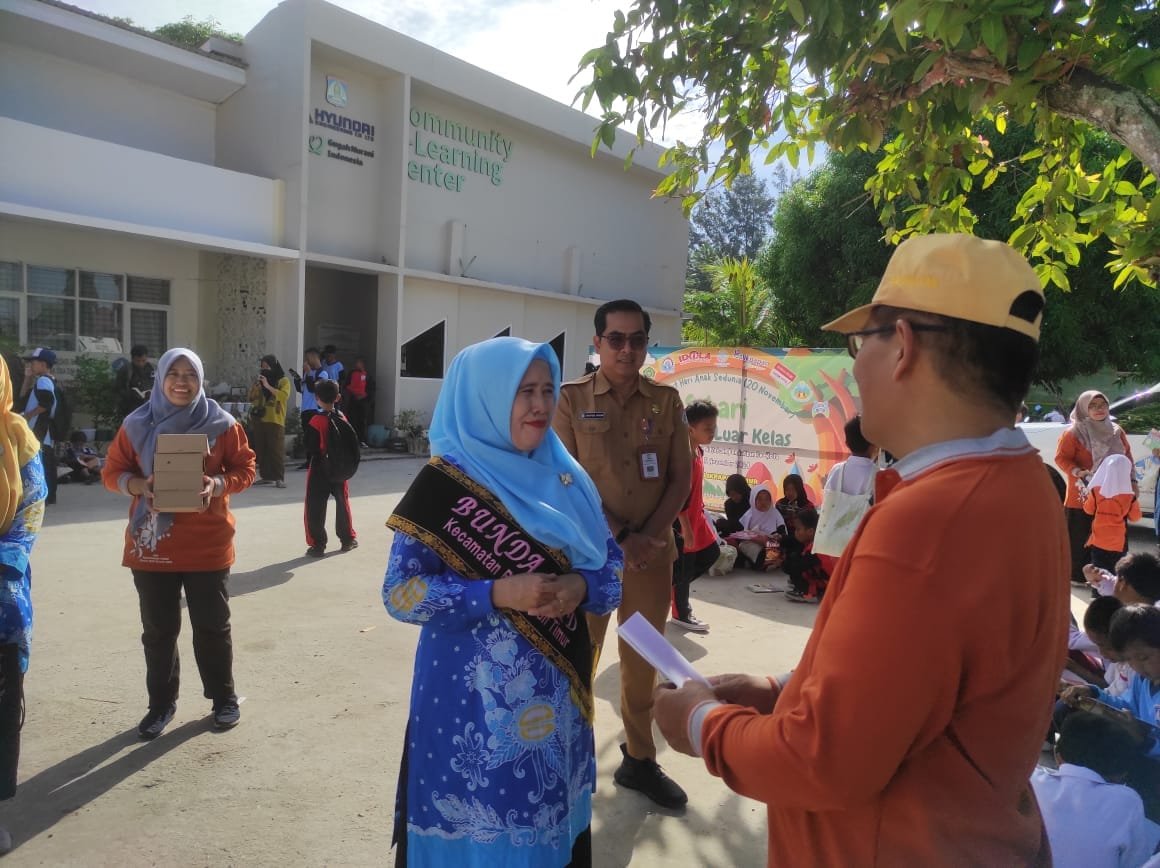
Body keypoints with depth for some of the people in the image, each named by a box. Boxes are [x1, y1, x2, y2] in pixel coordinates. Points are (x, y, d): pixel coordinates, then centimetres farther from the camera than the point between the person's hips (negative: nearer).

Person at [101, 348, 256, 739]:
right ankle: (161, 703, 27)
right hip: (151, 544, 1)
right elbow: (112, 472, 5)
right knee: (158, 629, 10)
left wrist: (218, 484, -18)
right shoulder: (137, 425, 1)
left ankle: (224, 698, 25)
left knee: (212, 626, 8)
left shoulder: (222, 424, -3)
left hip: (207, 544, -1)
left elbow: (244, 469, 2)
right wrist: (139, 485, -16)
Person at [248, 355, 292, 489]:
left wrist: (268, 386, -19)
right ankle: (265, 476, 12)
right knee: (261, 450, 5)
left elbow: (284, 396, -17)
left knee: (277, 450, -8)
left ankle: (279, 478, -7)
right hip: (259, 420, 6)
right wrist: (256, 385, -2)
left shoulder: (283, 381, 0)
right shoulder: (261, 381, 17)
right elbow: (252, 398, 14)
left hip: (275, 421, -6)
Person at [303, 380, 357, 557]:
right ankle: (348, 539, 26)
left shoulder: (317, 420, -16)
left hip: (320, 469, -5)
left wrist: (310, 458, 2)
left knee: (315, 507, 3)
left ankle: (317, 544, 4)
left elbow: (310, 448, -15)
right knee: (342, 503, 18)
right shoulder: (342, 418, 0)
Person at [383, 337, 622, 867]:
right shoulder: (444, 483, -11)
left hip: (556, 690, 5)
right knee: (478, 824, 9)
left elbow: (610, 564, 7)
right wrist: (496, 593, -23)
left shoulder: (564, 477, 4)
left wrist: (580, 587, -15)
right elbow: (400, 592, -13)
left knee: (548, 818, 18)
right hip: (472, 696, -4)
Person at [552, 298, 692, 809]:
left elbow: (681, 479, 4)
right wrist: (621, 536, -15)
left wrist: (648, 536, -10)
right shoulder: (571, 399, -3)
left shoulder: (666, 401, 5)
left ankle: (639, 760, 29)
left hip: (652, 551, 3)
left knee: (643, 659, 13)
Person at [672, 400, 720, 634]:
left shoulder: (698, 451, 7)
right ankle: (681, 614, 18)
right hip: (682, 520, -10)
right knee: (684, 567, 2)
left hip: (695, 516, 10)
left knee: (712, 553, 18)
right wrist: (686, 527, -23)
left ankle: (673, 588, 26)